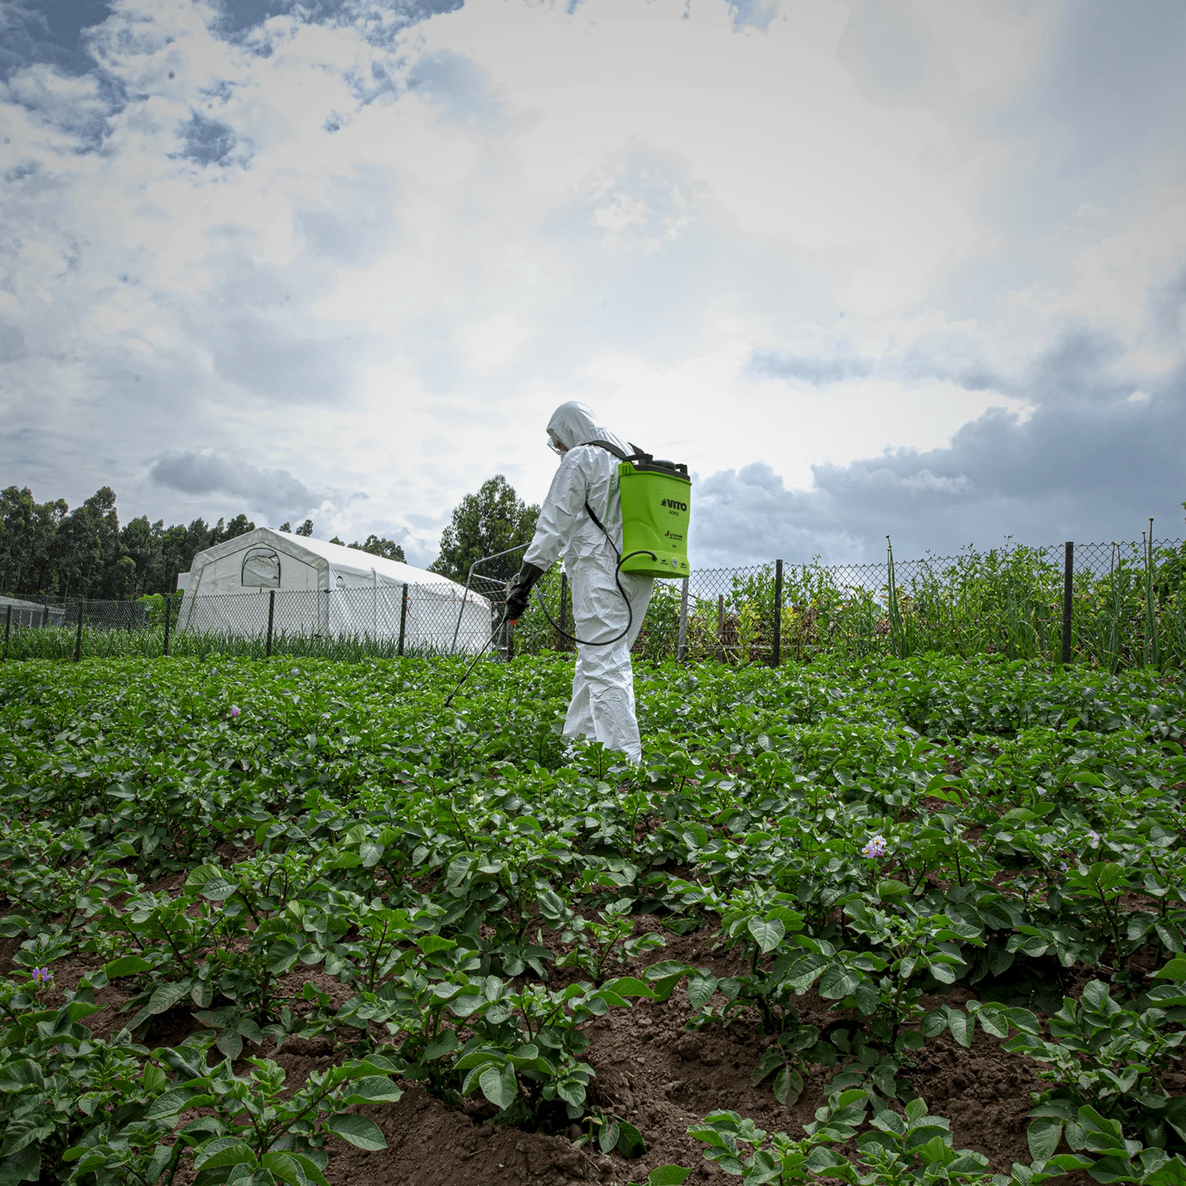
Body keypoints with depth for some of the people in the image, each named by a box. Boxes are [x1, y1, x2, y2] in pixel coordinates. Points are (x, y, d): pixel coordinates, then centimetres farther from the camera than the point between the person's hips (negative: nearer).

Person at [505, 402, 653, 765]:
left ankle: (624, 760, -14)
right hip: (638, 575, 9)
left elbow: (556, 523, -9)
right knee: (592, 664, 15)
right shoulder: (632, 459, 21)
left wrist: (525, 578, -9)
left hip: (600, 573, -9)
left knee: (605, 667, -10)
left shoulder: (579, 460, -3)